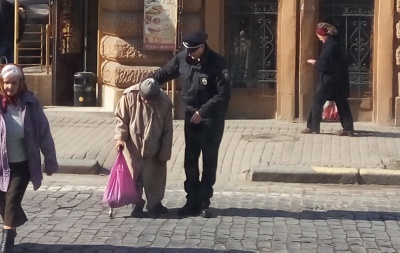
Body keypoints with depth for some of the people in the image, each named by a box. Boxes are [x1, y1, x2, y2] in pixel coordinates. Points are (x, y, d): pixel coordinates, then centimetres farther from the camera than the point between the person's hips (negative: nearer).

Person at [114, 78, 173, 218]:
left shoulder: (165, 102, -20)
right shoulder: (129, 96, -21)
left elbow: (167, 131, -10)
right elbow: (121, 118, -7)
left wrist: (164, 154, -7)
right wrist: (120, 137, -20)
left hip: (153, 149, 1)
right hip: (133, 146, -1)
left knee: (155, 176, 10)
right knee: (134, 175, 3)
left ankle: (154, 204, 27)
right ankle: (137, 205, 18)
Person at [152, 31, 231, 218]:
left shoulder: (217, 63, -17)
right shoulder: (182, 58, -4)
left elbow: (223, 95, -18)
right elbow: (163, 74, 9)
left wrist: (202, 112, -20)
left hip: (212, 118, -4)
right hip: (191, 116, 5)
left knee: (209, 161, 3)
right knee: (190, 160, 6)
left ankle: (203, 202, 10)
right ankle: (192, 201, 14)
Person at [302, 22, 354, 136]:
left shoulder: (330, 46, -21)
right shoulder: (334, 42, 9)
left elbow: (324, 66, -21)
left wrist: (314, 62, -6)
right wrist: (318, 62, 9)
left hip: (330, 79, -10)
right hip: (339, 78, 10)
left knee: (318, 100, 1)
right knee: (341, 103, 9)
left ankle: (313, 127, 6)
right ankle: (348, 128, 9)